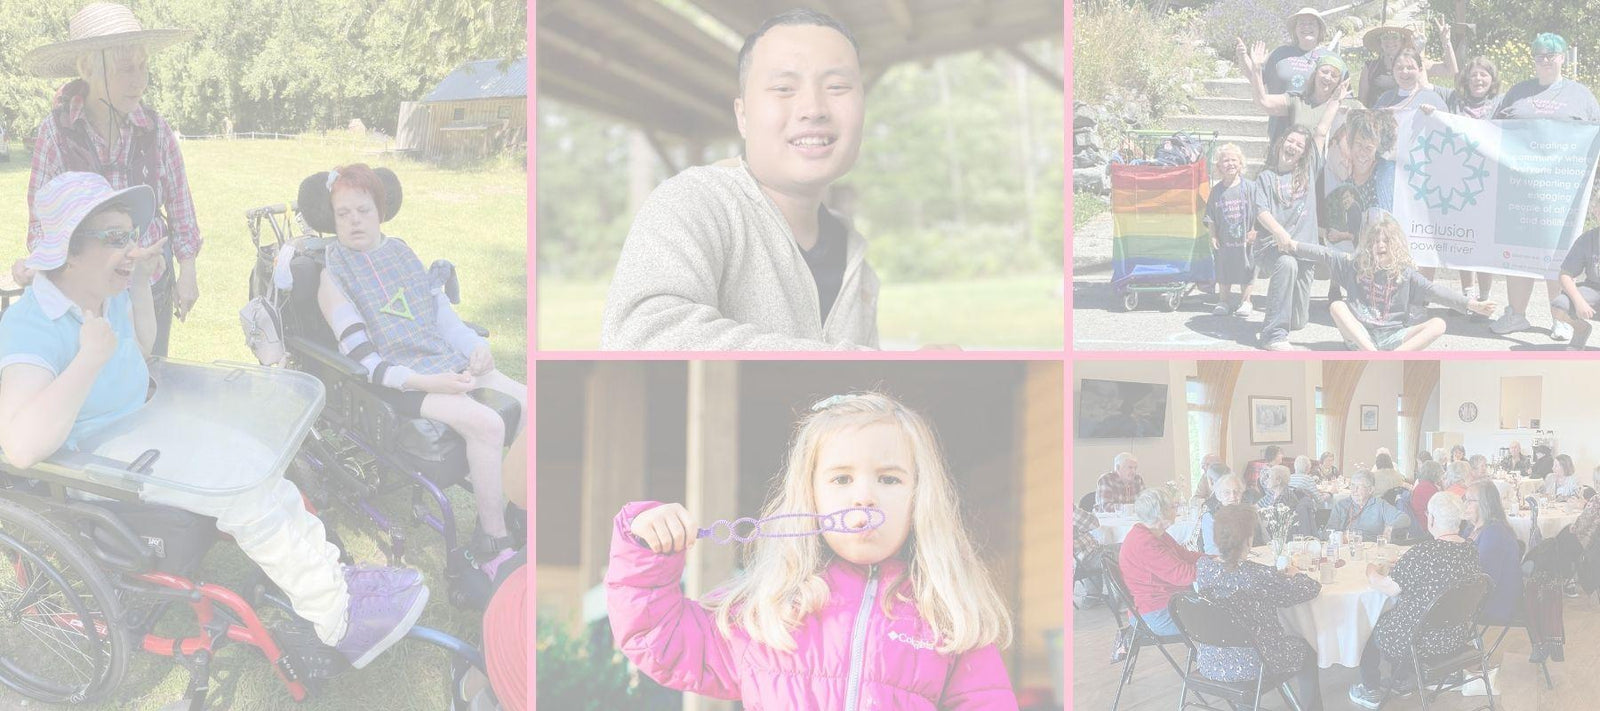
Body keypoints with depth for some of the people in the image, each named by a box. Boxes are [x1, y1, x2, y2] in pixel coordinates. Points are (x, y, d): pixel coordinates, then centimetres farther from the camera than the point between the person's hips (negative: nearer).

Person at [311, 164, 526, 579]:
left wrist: (477, 348, -6)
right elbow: (365, 361, -10)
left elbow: (445, 317, 15)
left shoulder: (402, 253, 15)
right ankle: (494, 545, -19)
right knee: (486, 423, -29)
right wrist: (426, 383, -22)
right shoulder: (335, 274, -3)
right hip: (397, 381, -6)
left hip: (448, 362, 6)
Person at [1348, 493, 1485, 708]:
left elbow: (1390, 589, -20)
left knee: (1373, 627, 21)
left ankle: (1370, 692, 34)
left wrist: (1372, 573, 2)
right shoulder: (1471, 550, -6)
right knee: (1392, 615, 32)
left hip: (1426, 639, -7)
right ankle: (1401, 681, 43)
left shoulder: (1423, 552, -29)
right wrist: (1401, 566, 17)